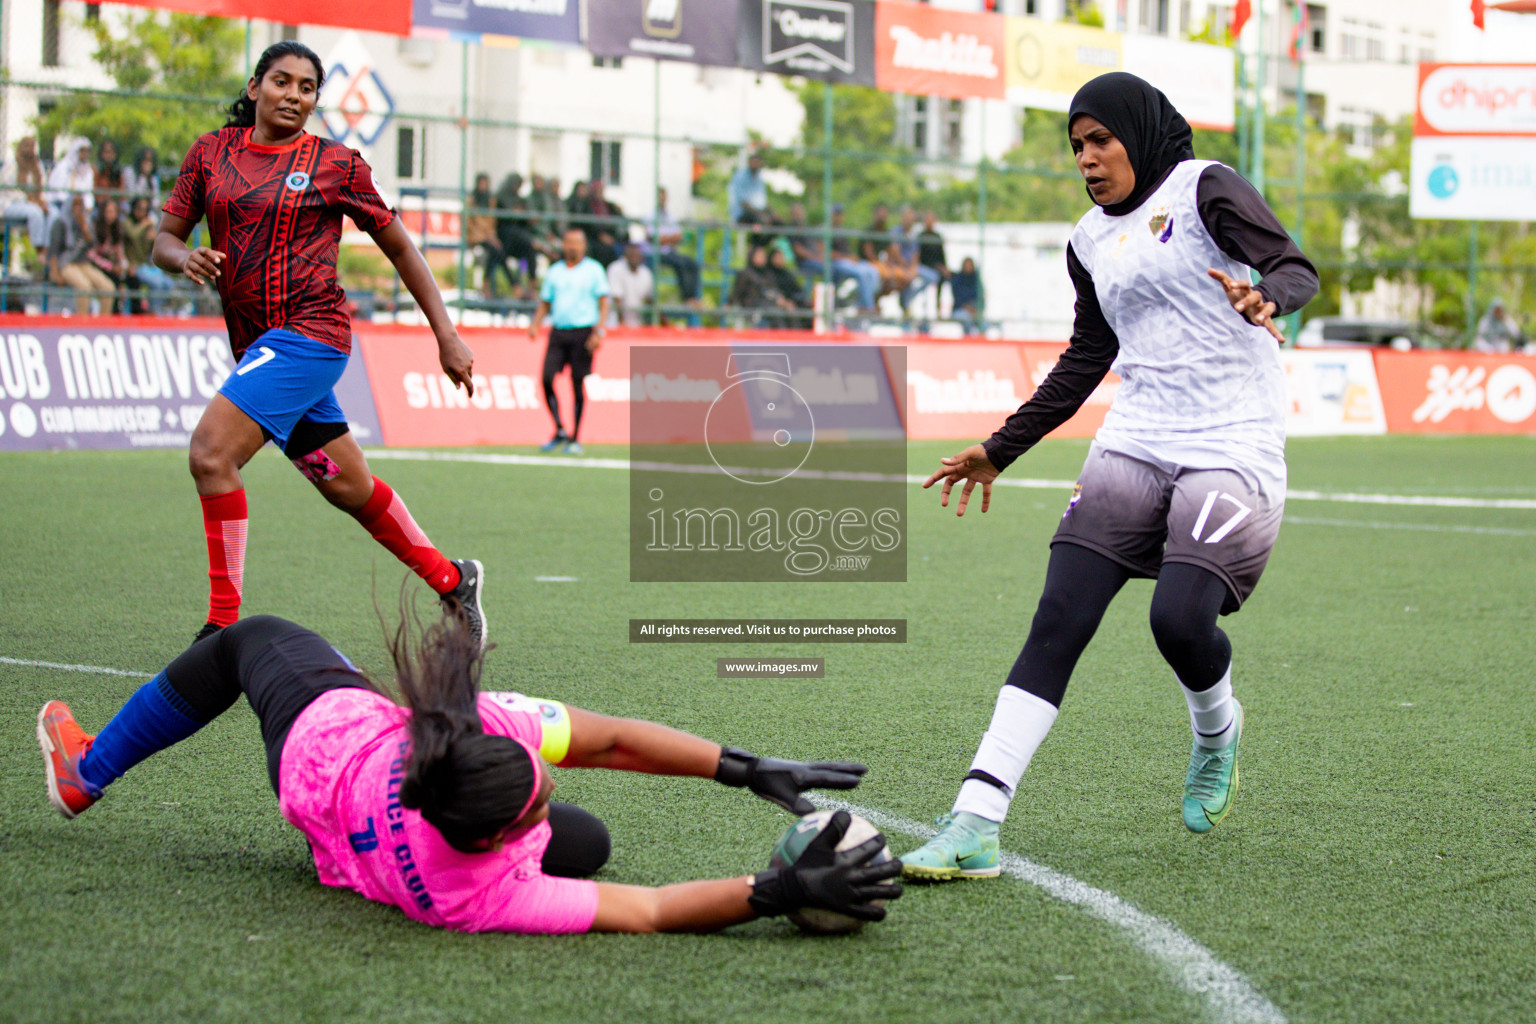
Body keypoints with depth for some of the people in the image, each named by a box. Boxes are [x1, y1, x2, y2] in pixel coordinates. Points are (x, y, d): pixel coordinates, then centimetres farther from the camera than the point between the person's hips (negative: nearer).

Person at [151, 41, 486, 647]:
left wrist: (447, 336, 4)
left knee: (211, 451, -22)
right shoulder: (211, 152, 10)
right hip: (257, 345, 5)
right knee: (349, 489, 13)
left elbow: (399, 248, 6)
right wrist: (184, 258, -13)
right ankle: (451, 580, 33)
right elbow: (163, 238, 12)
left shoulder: (337, 164, 0)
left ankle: (224, 626, -17)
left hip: (310, 331, -5)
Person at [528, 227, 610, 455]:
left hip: (583, 332, -3)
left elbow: (603, 302, 0)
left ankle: (575, 439, 5)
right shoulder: (554, 272, 15)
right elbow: (545, 303, 20)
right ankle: (559, 431, -1)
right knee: (547, 379, -11)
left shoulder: (594, 270, 4)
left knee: (578, 385, -3)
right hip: (558, 331, 3)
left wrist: (599, 331, -12)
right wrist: (535, 323, 2)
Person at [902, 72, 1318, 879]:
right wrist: (1000, 449, 28)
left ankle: (1216, 727, 16)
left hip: (1232, 448, -5)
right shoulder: (1091, 241, 18)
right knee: (1057, 624, -11)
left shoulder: (1204, 189, -1)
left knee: (1180, 619, -22)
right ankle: (974, 825, -17)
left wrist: (1264, 297, -35)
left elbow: (1297, 271, -11)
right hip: (1134, 443, 5)